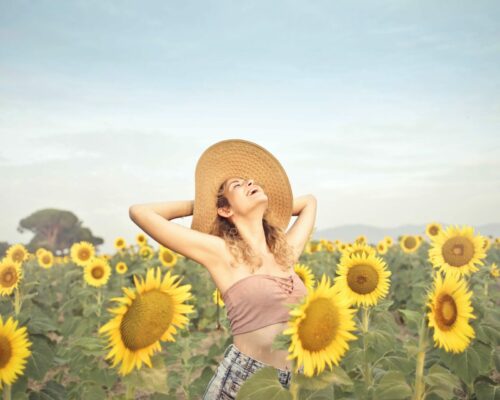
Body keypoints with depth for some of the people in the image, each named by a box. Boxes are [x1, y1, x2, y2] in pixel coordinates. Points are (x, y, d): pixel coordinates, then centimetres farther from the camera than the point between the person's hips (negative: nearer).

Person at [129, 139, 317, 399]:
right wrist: (198, 204, 3)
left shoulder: (286, 251, 7)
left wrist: (266, 205, 17)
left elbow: (309, 201, 26)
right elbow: (140, 212, -10)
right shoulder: (222, 253, -7)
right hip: (241, 378, -4)